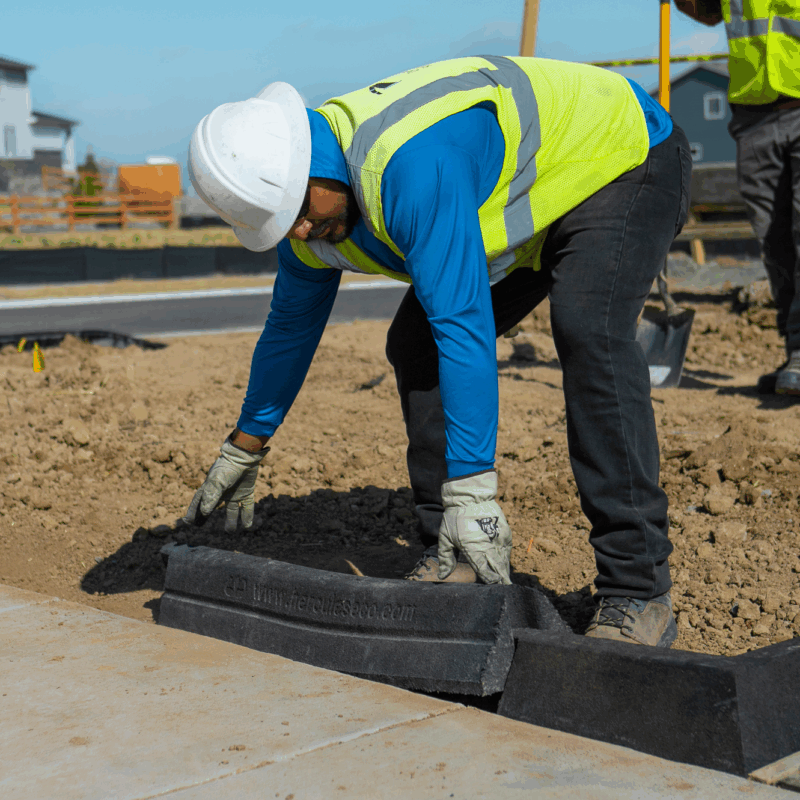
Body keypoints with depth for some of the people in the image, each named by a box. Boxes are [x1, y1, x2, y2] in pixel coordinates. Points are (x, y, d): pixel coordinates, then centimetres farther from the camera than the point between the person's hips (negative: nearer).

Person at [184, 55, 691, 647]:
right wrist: (244, 449, 16)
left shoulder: (411, 162, -39)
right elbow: (291, 326, 7)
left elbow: (464, 325, -41)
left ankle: (638, 594, -30)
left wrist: (471, 491, -41)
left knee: (587, 331, -33)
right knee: (415, 345, 0)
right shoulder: (307, 199, -9)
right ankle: (456, 559, 6)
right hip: (537, 200, 9)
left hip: (627, 159, -9)